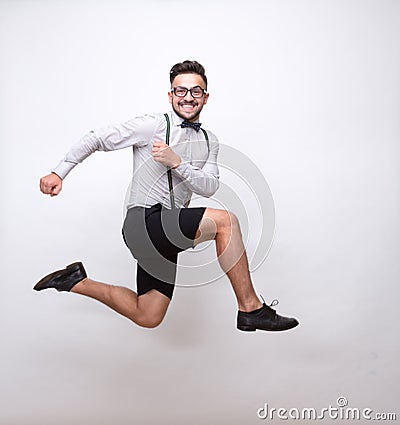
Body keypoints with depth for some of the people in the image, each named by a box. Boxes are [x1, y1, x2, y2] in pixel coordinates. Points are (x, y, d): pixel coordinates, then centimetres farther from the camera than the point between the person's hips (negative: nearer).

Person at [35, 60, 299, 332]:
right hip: (143, 222, -7)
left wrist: (177, 163, -16)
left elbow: (209, 188, -1)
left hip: (168, 233, 7)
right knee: (225, 220, -25)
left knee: (147, 318, 13)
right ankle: (250, 309, -16)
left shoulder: (209, 141, 13)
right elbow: (96, 139, -3)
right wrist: (59, 174, -6)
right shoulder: (154, 125, -5)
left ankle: (77, 282, 28)